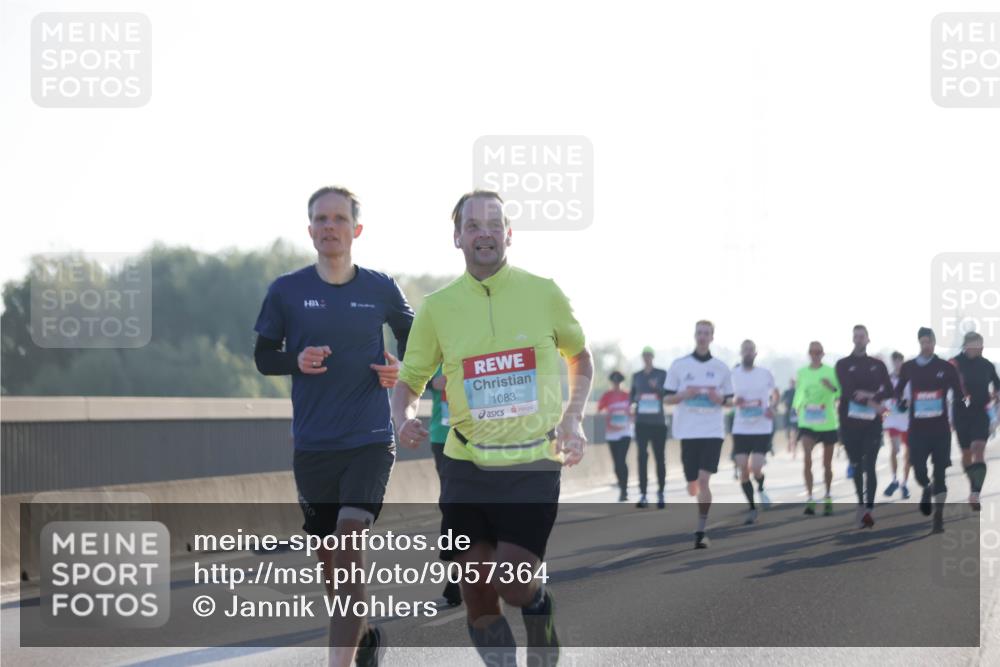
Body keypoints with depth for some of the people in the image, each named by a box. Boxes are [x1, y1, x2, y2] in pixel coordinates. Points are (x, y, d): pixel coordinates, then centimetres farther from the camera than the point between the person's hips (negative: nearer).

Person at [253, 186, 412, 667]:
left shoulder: (380, 289, 1)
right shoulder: (286, 291, 0)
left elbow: (411, 338, 17)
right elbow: (263, 357, 7)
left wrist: (400, 370, -4)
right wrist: (297, 361, -14)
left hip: (370, 441, -2)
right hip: (313, 444, 2)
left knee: (349, 542, -17)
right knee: (326, 555, 10)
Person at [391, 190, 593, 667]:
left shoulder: (544, 293, 0)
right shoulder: (437, 307, 1)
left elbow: (580, 358, 16)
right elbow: (409, 380, 8)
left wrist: (573, 419, 1)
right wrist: (404, 418, -14)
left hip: (533, 464, -2)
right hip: (465, 466, 2)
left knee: (514, 586, -14)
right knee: (477, 597, 1)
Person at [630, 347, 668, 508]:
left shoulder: (662, 374, 4)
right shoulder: (636, 376, 12)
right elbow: (632, 396, 20)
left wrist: (657, 388, -20)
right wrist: (635, 399, -3)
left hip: (658, 422, -2)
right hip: (642, 422, 2)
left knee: (660, 457, 1)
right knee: (642, 457, -6)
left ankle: (661, 493, 11)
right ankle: (643, 494, -7)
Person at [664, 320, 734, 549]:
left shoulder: (721, 368, 6)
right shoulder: (679, 365, 4)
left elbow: (730, 400, 13)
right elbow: (668, 398, 6)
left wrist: (720, 399, -10)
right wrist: (685, 395, -13)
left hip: (713, 431, -1)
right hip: (688, 432, 1)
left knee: (703, 479, -17)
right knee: (692, 487, 6)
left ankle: (701, 532, -11)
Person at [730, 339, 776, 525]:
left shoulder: (765, 374, 1)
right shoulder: (733, 374, 3)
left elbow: (775, 394, 16)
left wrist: (772, 407, -4)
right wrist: (734, 401, -11)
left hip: (762, 428, -2)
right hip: (740, 429, 2)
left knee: (755, 468, -12)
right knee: (743, 470, -2)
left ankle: (761, 489, 22)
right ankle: (752, 508, 12)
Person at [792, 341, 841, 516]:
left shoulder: (831, 372, -3)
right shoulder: (802, 373, 6)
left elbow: (841, 394, -12)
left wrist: (832, 388, -30)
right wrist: (798, 407, 4)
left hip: (828, 423, -1)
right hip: (807, 423, 1)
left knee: (827, 464, 10)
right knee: (807, 459, -19)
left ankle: (828, 498, 28)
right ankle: (810, 498, -18)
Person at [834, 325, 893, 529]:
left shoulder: (878, 365, 11)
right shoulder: (843, 365, 5)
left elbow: (889, 390, 2)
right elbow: (847, 390, -9)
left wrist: (870, 396, -15)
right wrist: (871, 403, -16)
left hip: (872, 422, 0)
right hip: (850, 422, 0)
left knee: (869, 466, -11)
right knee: (857, 466, 9)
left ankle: (870, 508, -16)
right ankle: (861, 505, 22)